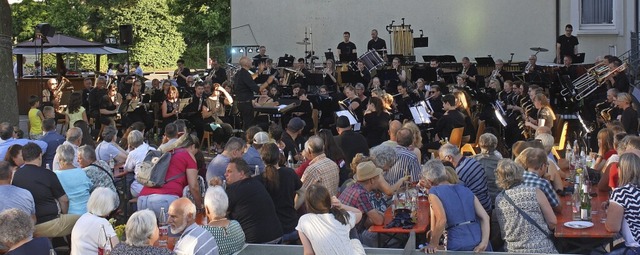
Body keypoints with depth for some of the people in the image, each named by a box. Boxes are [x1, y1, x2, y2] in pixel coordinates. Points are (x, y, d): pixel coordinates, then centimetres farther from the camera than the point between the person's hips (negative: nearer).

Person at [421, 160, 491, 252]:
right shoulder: (466, 190, 15)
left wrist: (433, 244, -5)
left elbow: (441, 220, -14)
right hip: (480, 246, 5)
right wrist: (484, 243, -4)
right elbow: (485, 217, 4)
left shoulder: (434, 192, 1)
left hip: (459, 247, -4)